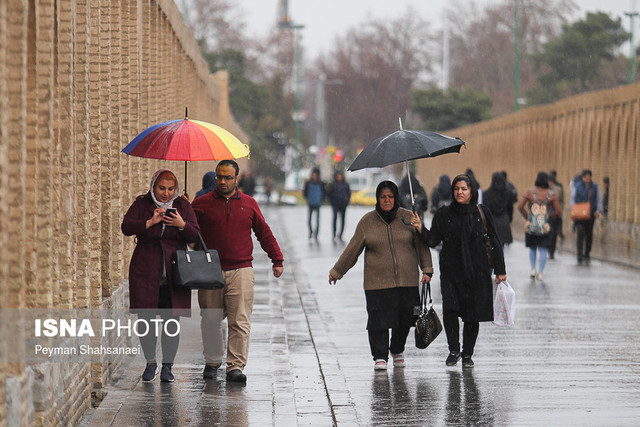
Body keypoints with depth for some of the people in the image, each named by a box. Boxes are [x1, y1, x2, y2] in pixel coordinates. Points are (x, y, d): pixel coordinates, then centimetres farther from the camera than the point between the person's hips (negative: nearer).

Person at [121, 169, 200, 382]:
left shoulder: (183, 206, 10)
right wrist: (150, 222, -19)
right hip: (146, 272, -1)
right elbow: (126, 227, -6)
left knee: (172, 322, -1)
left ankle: (167, 365, 9)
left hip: (173, 274, 1)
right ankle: (150, 362, 16)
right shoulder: (141, 204, 6)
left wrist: (182, 224, -16)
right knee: (145, 319, -1)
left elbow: (195, 236, 4)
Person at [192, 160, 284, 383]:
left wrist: (277, 260, 16)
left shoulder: (249, 204, 10)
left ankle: (235, 367, -6)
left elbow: (264, 233, 17)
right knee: (210, 321, 5)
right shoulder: (202, 204, 5)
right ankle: (212, 362, 22)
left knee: (240, 322, -6)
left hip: (241, 271, 0)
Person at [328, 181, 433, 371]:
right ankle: (380, 357, 4)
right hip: (378, 282, -1)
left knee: (404, 319, 6)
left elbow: (422, 245, 9)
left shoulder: (408, 218, 4)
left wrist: (427, 270, 3)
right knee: (379, 319, -7)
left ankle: (397, 350, 30)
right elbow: (352, 250, 7)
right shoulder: (367, 221, 2)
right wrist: (337, 272, 10)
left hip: (407, 281, 1)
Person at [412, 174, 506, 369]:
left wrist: (500, 270, 6)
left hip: (477, 272, 0)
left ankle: (467, 354, 17)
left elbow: (494, 242, 8)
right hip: (451, 271, 0)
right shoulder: (444, 214, 5)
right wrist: (421, 229, -17)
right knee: (450, 309, -15)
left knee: (473, 315, 1)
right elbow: (433, 241, 1)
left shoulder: (482, 213, 3)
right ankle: (454, 350, 4)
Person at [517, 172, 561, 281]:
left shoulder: (530, 192, -4)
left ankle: (533, 269, 8)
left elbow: (520, 206, -8)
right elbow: (558, 211, -7)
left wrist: (526, 217, 4)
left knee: (532, 248, 18)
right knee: (543, 249, 5)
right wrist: (550, 217, 9)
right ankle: (540, 272, -3)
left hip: (531, 224, 1)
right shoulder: (551, 194, -5)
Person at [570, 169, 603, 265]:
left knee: (589, 234, 7)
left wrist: (598, 210, -2)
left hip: (591, 214, 3)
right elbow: (572, 198, 2)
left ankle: (587, 254, 20)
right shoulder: (577, 186, -1)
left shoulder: (594, 187, 5)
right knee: (580, 233, -12)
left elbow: (599, 199, 10)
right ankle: (580, 256, -13)